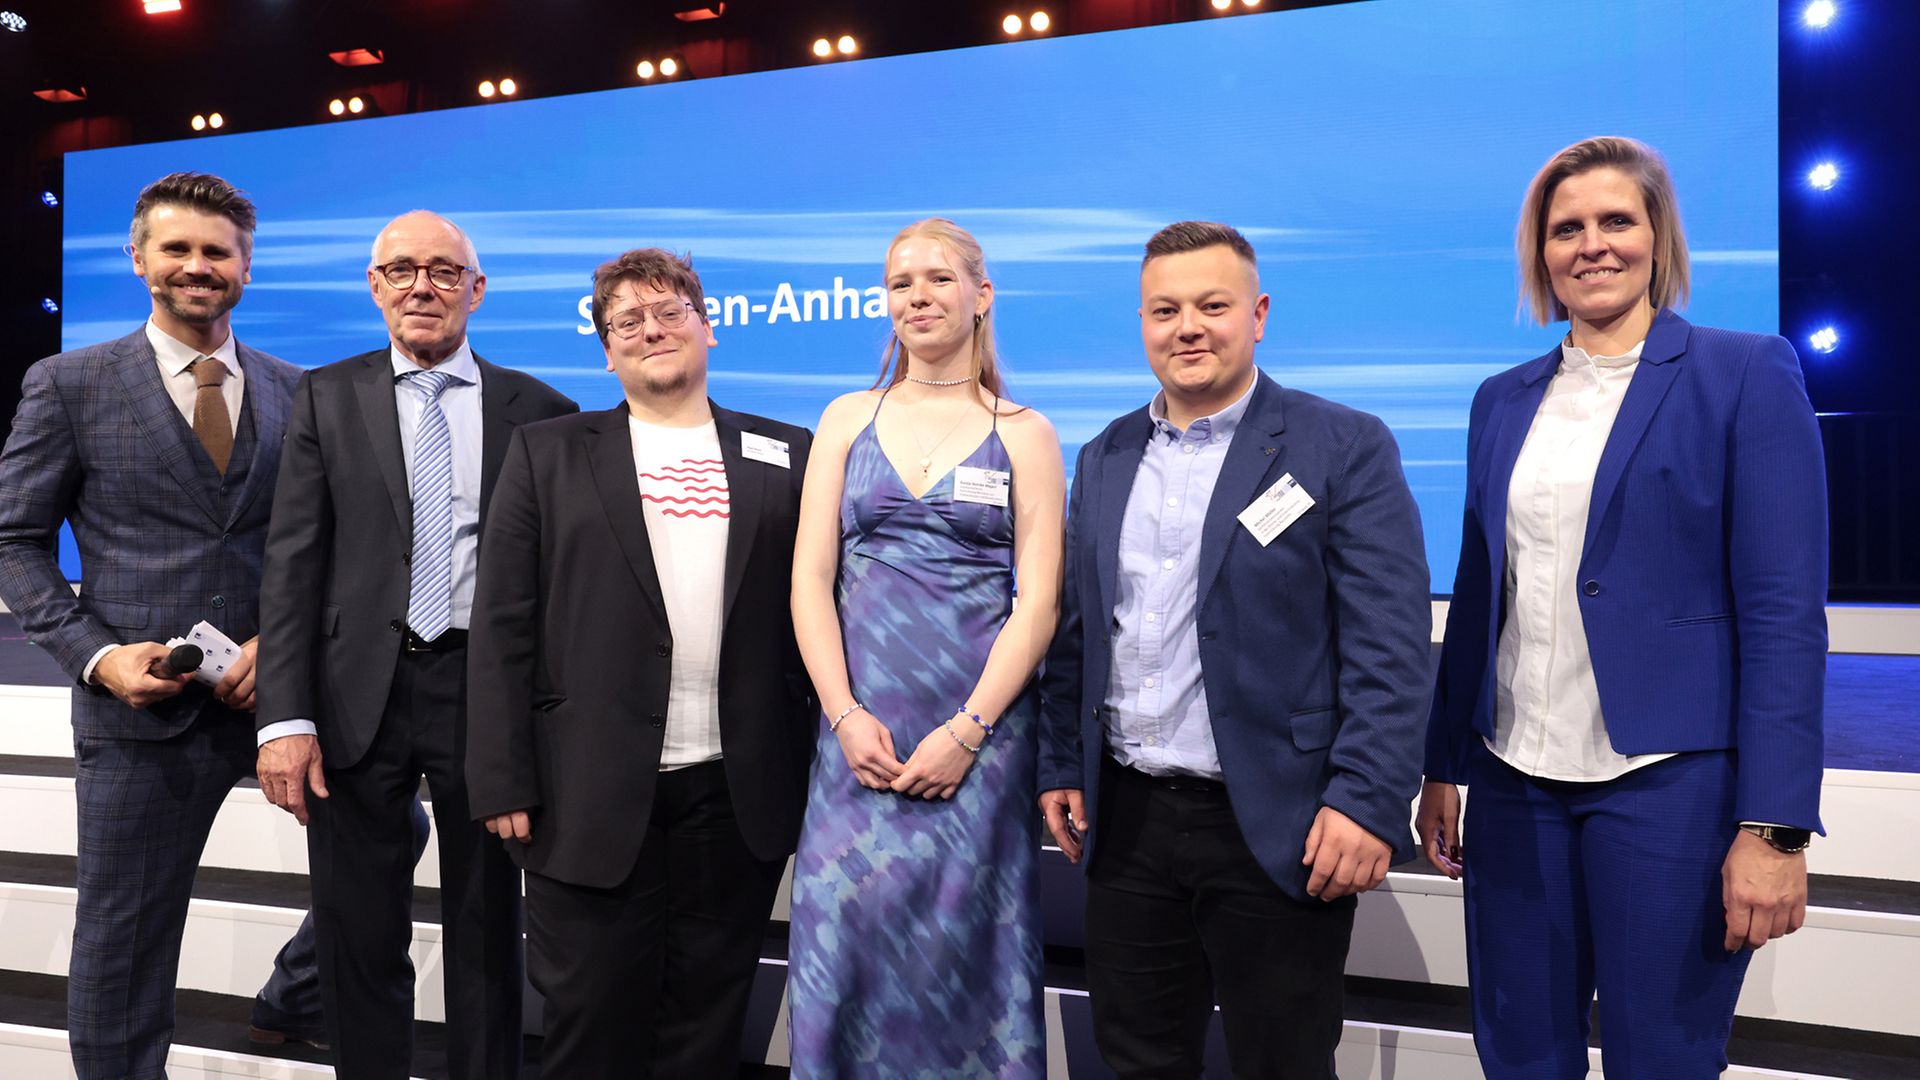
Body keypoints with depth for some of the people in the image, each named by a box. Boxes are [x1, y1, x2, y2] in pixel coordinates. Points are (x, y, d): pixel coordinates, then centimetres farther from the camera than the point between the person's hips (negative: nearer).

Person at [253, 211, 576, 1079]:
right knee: (358, 935, 12)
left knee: (487, 932, 12)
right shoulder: (327, 398, 5)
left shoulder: (538, 410, 3)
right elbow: (292, 561, -1)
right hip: (360, 692, 1)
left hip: (489, 690, 0)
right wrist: (285, 717, -8)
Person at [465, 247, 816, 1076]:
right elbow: (504, 628, 1)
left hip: (738, 794, 1)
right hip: (594, 797, -1)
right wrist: (503, 782, -5)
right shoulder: (548, 454, 6)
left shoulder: (786, 456, 8)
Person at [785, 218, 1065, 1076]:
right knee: (843, 941, 2)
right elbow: (810, 578, 4)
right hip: (858, 725, 2)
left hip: (980, 726, -1)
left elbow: (1039, 600, -3)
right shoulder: (848, 419, 9)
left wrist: (967, 730, -12)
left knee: (967, 950, 5)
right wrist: (846, 716, -8)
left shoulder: (1023, 434, 4)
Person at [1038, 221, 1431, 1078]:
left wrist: (1367, 801, -18)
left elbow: (1389, 644, -11)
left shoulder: (1344, 448, -6)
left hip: (1278, 829, -4)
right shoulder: (1104, 459, 11)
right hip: (1126, 823, 5)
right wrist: (1061, 766, 10)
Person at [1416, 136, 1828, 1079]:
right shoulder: (1503, 401, 10)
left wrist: (1774, 825, -14)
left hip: (1668, 782, -4)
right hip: (1517, 780, 5)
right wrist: (1443, 767, 12)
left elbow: (1784, 611, -9)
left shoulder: (1748, 375, -3)